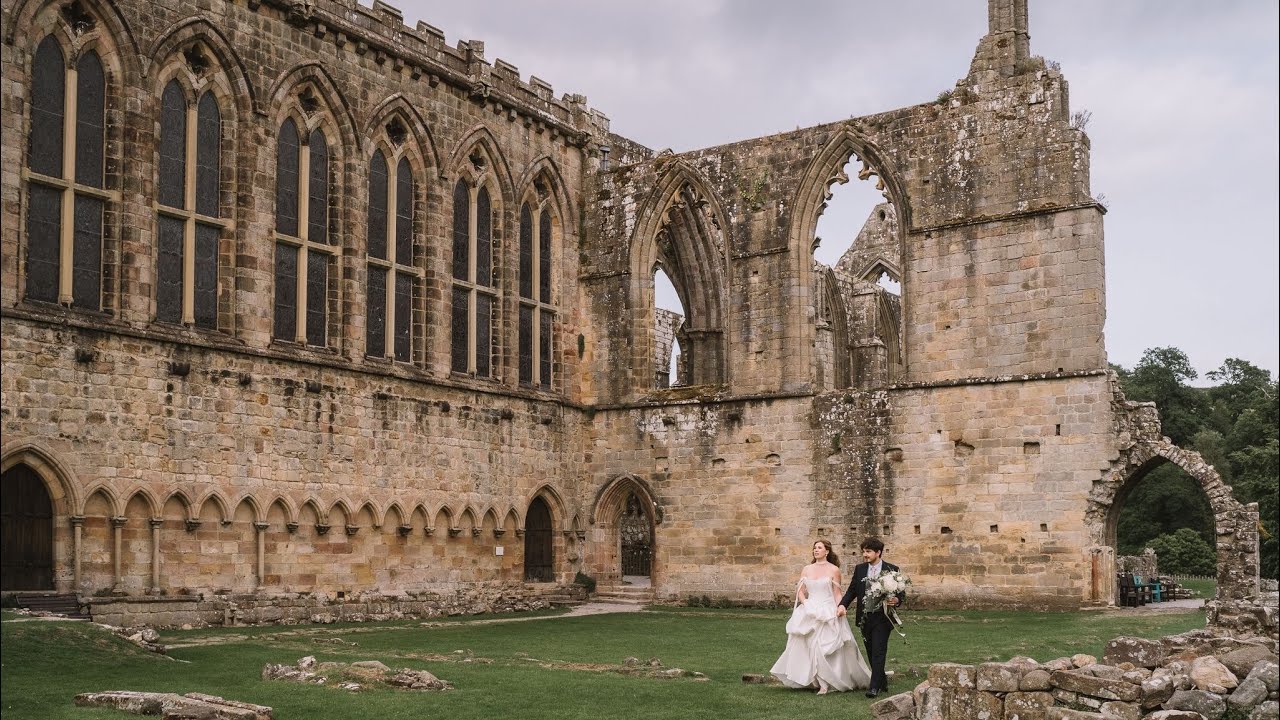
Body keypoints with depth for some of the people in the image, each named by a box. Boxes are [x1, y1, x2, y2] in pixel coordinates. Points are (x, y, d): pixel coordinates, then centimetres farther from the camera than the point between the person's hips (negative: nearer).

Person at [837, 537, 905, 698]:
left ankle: (874, 686, -8)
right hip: (865, 617, 5)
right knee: (871, 653, 11)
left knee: (878, 652, -9)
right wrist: (843, 604, -9)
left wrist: (896, 600, -24)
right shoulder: (859, 569, 8)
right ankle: (882, 683, 26)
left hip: (882, 617, -5)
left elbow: (901, 593, -1)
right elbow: (852, 590, 8)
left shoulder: (892, 570, -3)